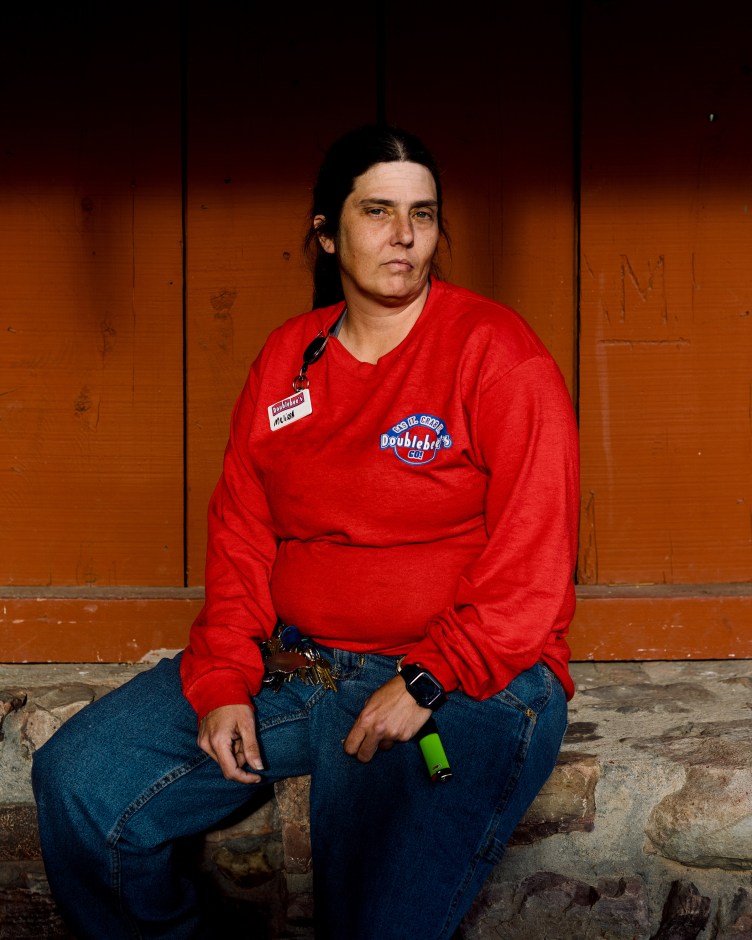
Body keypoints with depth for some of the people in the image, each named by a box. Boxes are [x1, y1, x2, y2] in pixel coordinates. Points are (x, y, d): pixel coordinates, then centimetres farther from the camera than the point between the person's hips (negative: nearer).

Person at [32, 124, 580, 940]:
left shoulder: (494, 351, -5)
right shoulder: (287, 359, 11)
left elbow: (531, 566, -11)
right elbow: (240, 536, 12)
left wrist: (426, 683, -18)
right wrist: (224, 683, -1)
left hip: (467, 682, -5)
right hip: (290, 662, 6)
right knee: (75, 781, -3)